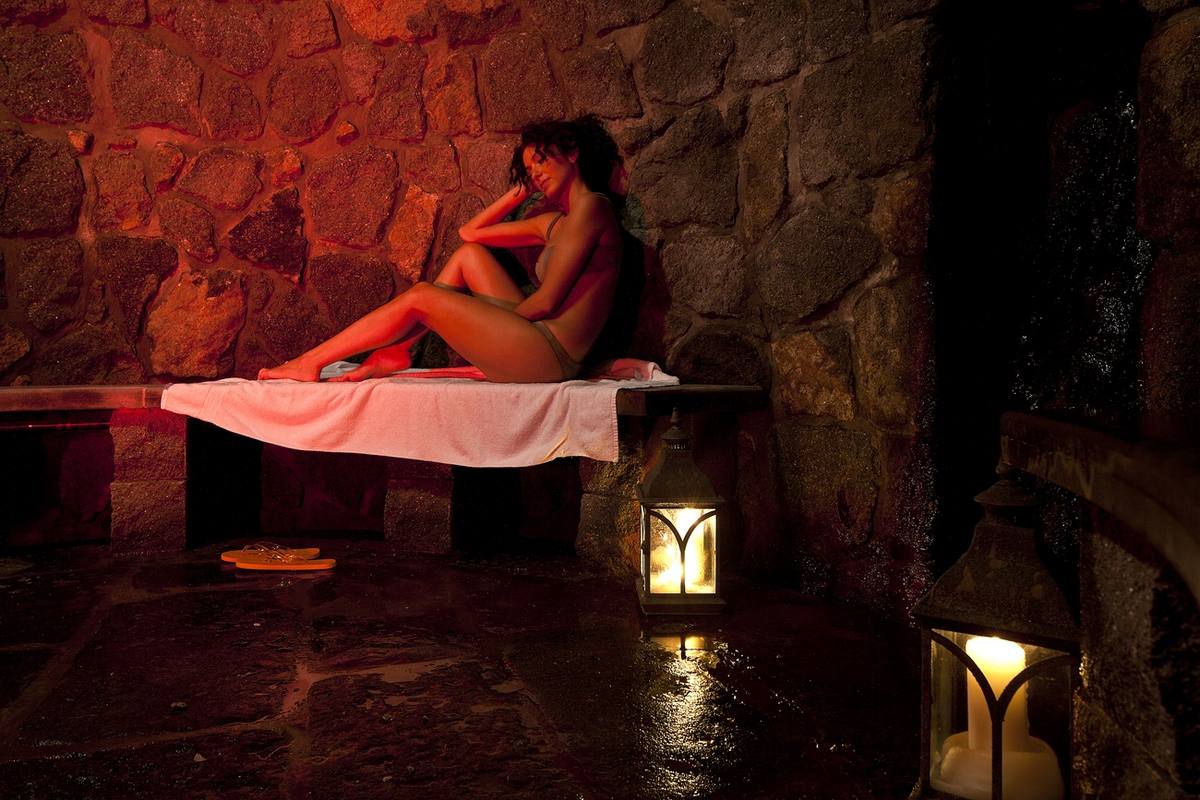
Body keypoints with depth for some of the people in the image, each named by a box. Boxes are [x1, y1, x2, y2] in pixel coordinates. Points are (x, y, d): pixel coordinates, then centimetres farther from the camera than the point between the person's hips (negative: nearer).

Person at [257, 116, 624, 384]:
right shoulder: (555, 223, 20)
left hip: (550, 355, -9)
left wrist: (489, 320, 0)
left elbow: (546, 302, -14)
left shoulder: (592, 206, -7)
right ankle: (394, 353, 8)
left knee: (420, 297, -6)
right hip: (533, 338, 9)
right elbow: (470, 231, 29)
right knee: (468, 253, 12)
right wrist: (523, 190, 23)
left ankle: (310, 362, 7)